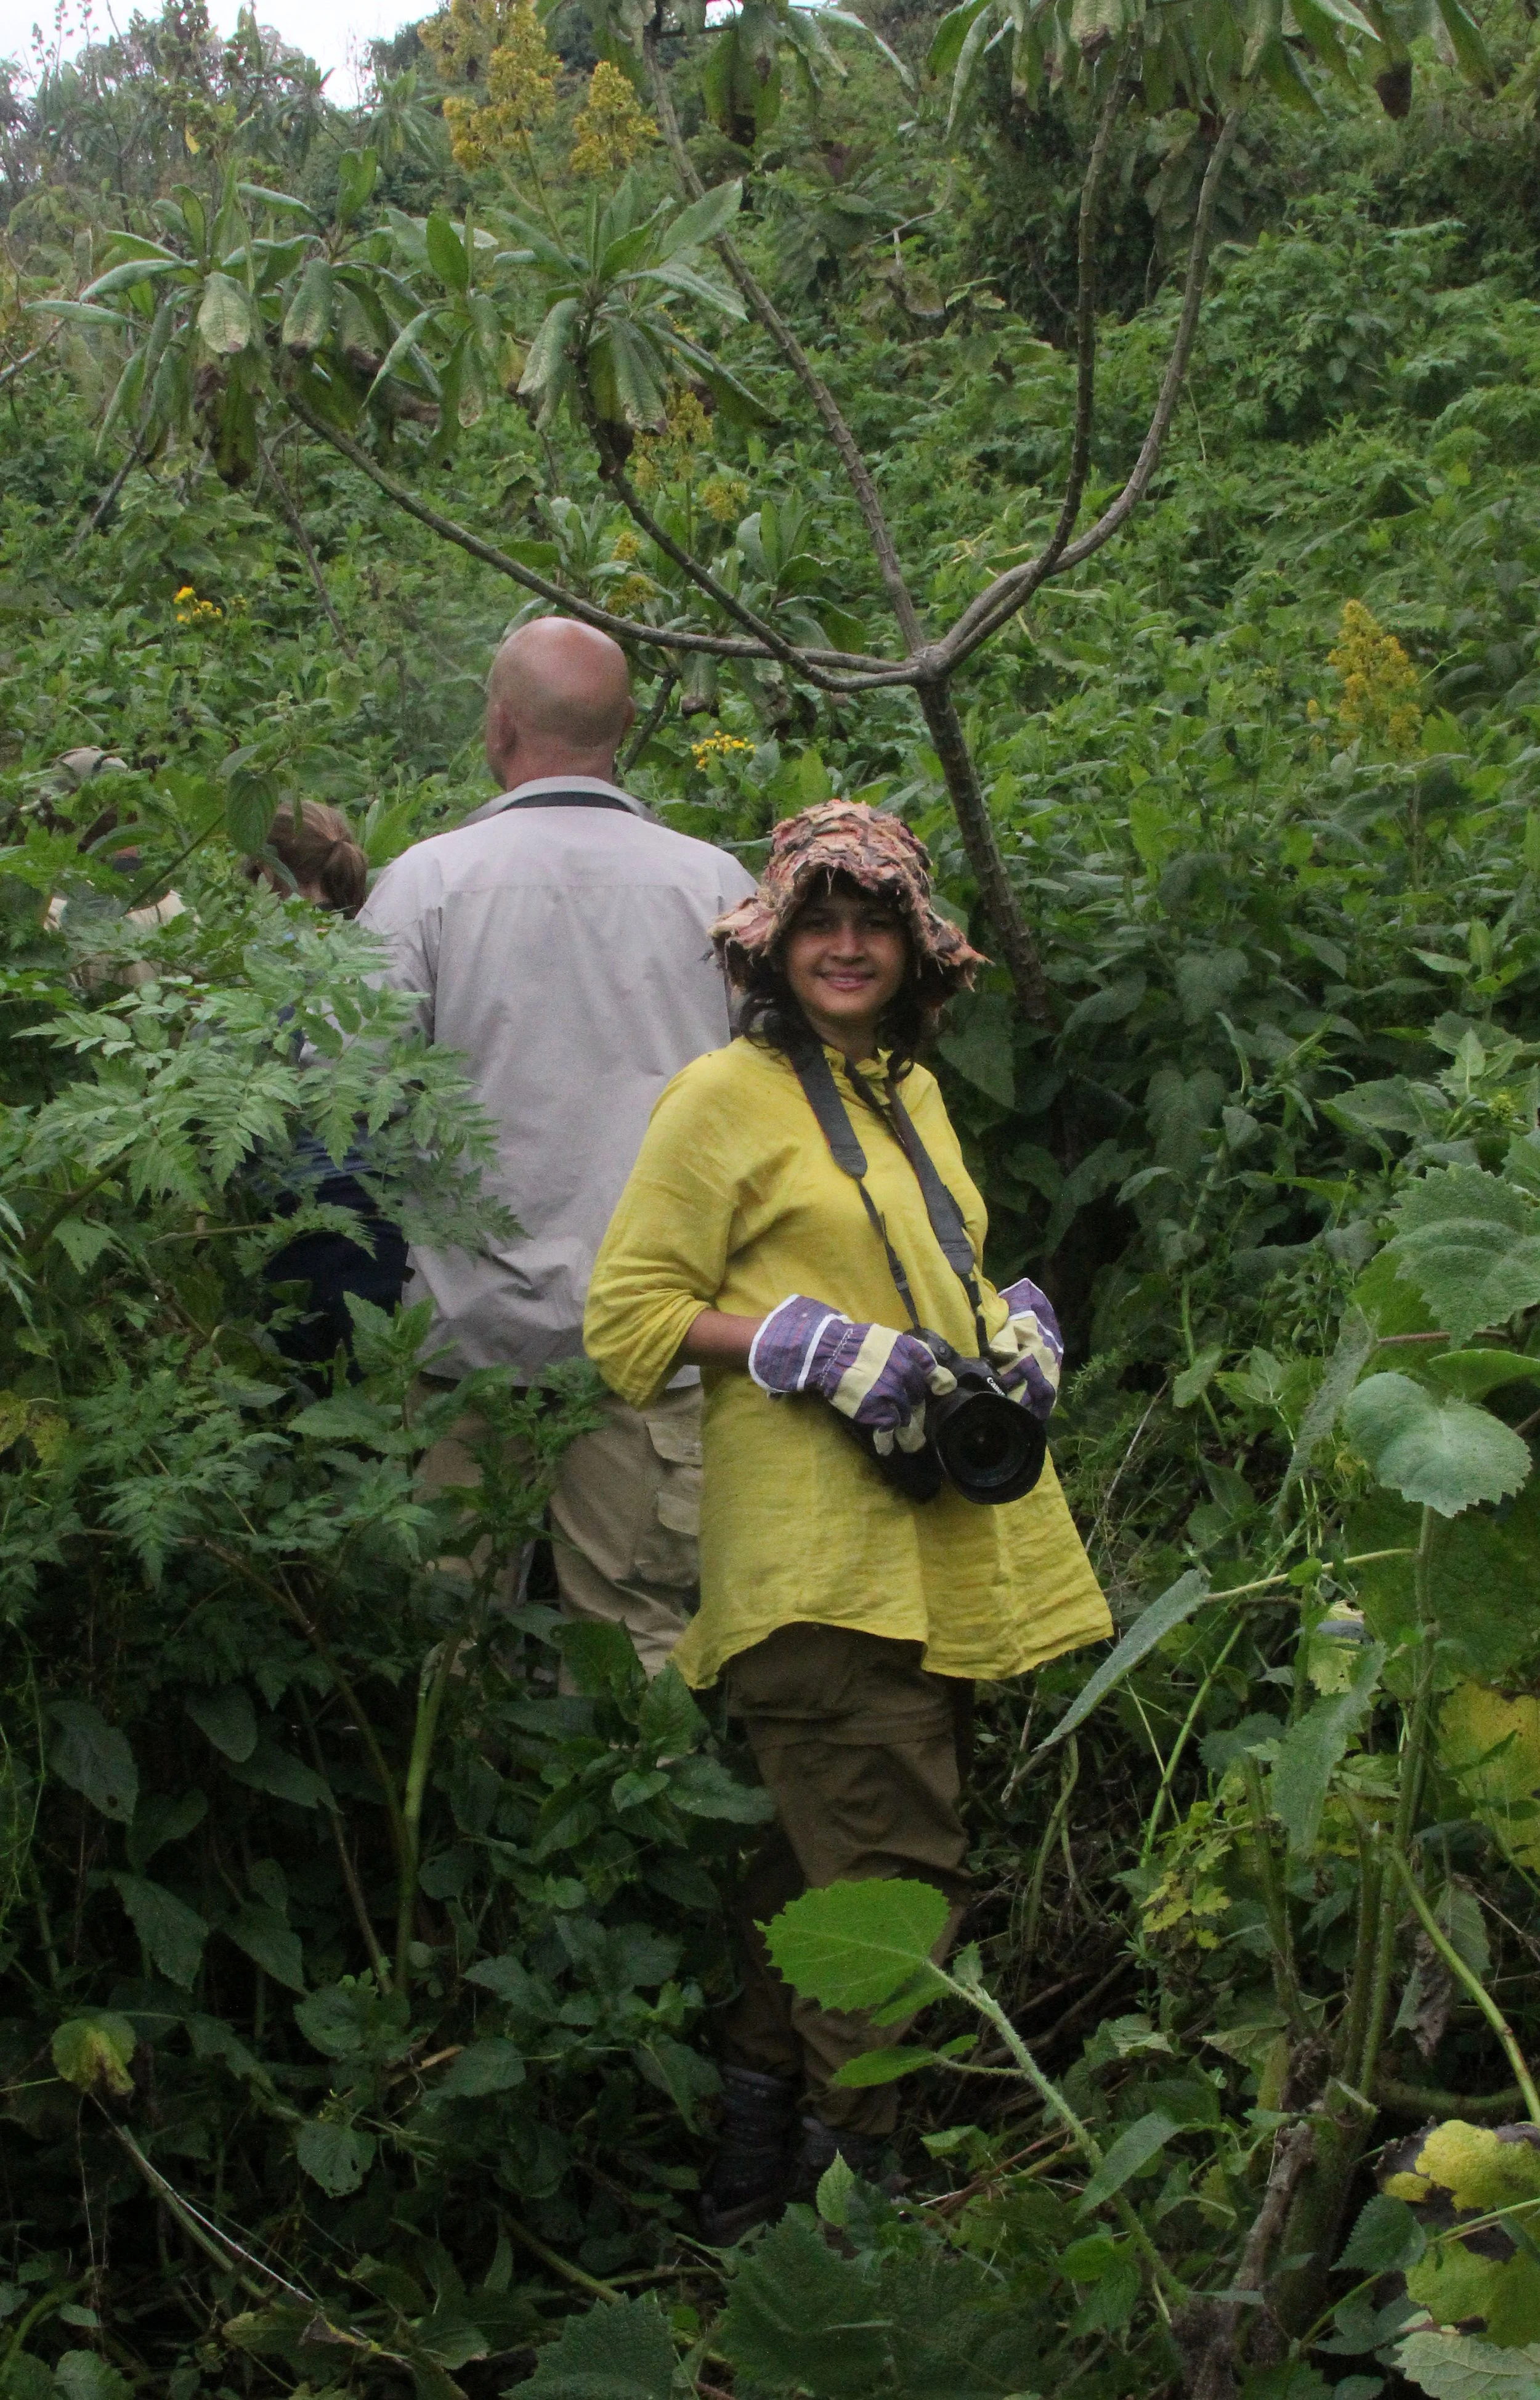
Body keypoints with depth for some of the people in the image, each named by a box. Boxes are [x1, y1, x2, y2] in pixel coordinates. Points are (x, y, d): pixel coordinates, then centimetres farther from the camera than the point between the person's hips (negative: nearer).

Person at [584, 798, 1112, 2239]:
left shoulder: (911, 1092, 19)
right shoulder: (726, 1096, -3)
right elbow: (630, 1322, -7)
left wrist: (1013, 1326, 11)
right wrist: (821, 1347, -16)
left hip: (940, 1555, 8)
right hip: (819, 1564, -7)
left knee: (818, 1873, 13)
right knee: (894, 1879, -11)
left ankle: (753, 2171, 24)